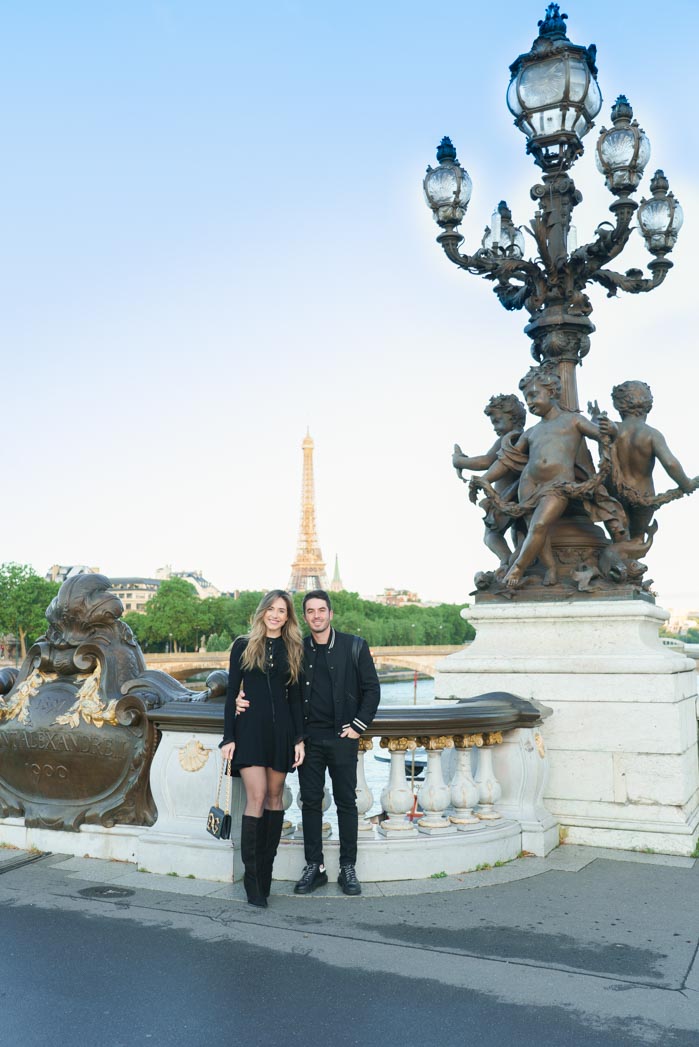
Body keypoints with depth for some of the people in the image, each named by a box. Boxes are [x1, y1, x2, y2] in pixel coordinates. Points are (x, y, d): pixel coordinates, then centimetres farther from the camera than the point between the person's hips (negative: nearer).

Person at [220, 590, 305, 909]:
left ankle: (266, 868, 19)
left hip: (281, 730, 3)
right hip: (250, 729, -2)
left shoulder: (293, 650, 9)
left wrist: (299, 738, 4)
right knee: (256, 797, -10)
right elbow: (232, 693, 3)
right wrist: (228, 737, -2)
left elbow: (295, 697, 10)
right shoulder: (243, 646, 3)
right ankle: (252, 879, -1)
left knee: (274, 797, 7)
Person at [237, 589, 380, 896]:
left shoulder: (354, 647, 1)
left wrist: (359, 725, -4)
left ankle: (348, 868, 17)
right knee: (310, 802, 6)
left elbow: (371, 688, 4)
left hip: (342, 737, -1)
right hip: (309, 738, 2)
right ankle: (314, 866, 18)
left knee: (346, 802, 6)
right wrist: (246, 702, -10)